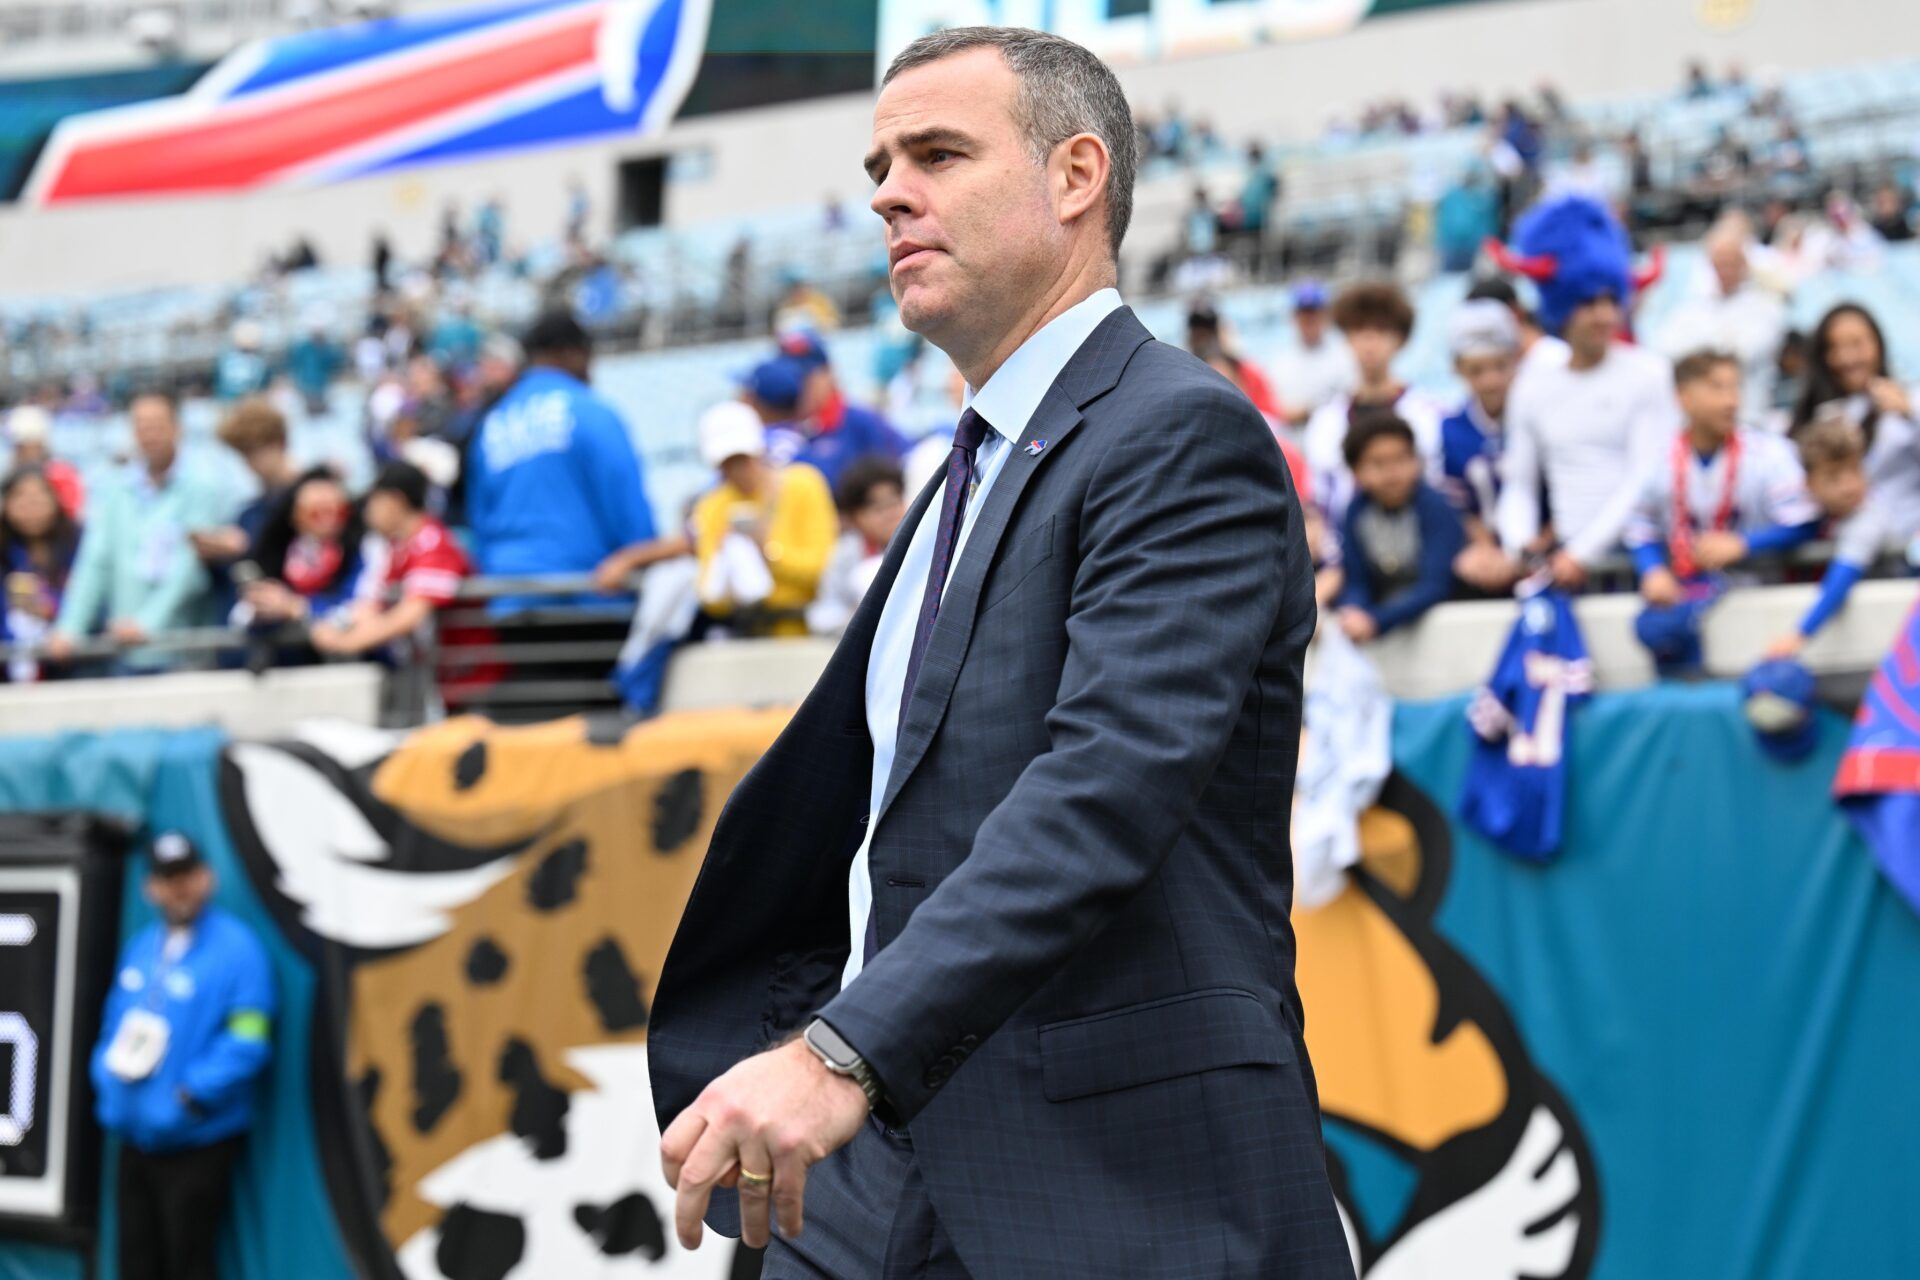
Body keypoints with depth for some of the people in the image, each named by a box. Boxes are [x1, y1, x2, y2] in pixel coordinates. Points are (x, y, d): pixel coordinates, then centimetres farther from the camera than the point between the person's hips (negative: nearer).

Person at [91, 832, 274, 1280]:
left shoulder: (237, 949, -11)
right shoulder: (139, 948, 13)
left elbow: (247, 1043, -16)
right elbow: (114, 1022, 20)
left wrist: (191, 1095, -20)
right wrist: (106, 1079, 4)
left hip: (197, 1139, -7)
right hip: (135, 1136, 7)